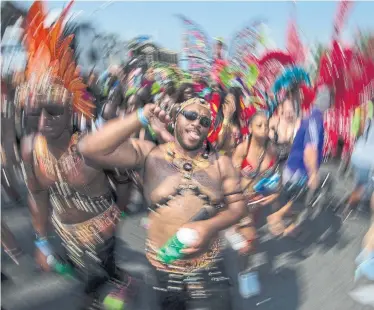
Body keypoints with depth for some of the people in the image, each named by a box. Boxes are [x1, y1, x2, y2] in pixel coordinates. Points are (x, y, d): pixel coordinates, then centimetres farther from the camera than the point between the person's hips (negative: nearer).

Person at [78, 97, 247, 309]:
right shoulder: (150, 154, -8)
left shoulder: (221, 163, 1)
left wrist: (211, 226, -14)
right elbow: (89, 149, -18)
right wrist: (141, 118, -22)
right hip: (156, 271, -1)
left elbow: (238, 205, 4)